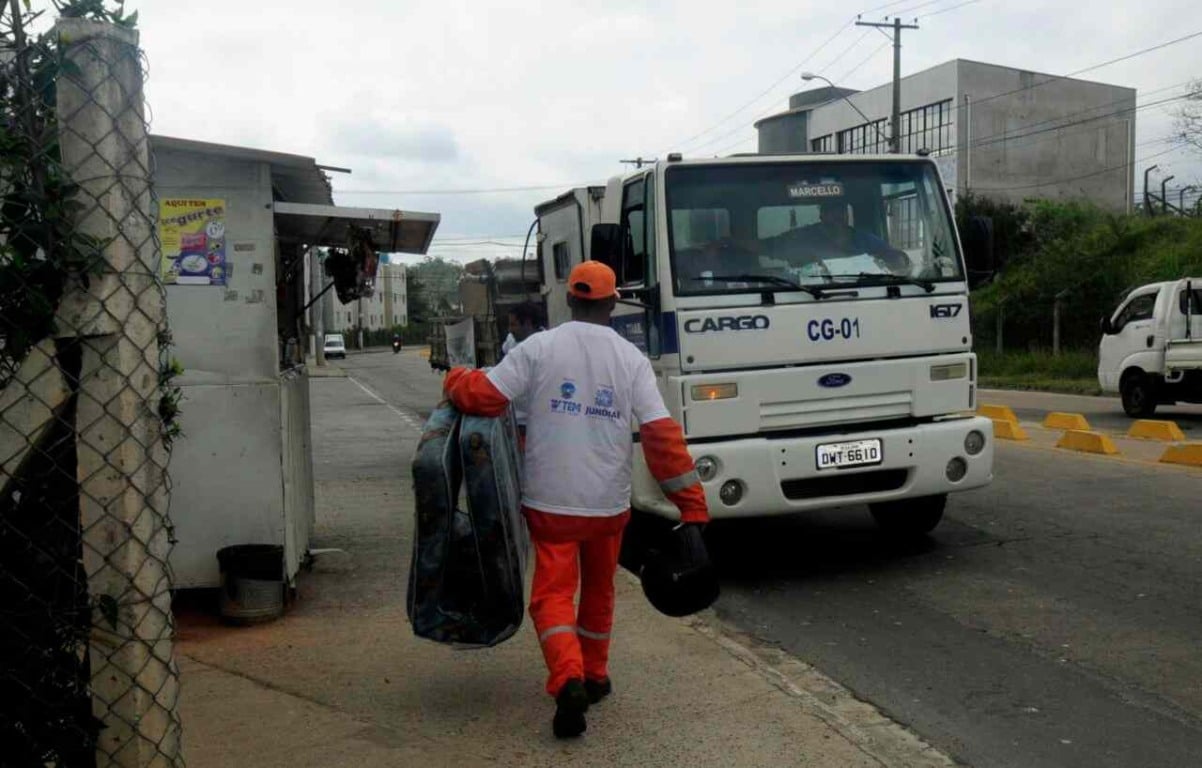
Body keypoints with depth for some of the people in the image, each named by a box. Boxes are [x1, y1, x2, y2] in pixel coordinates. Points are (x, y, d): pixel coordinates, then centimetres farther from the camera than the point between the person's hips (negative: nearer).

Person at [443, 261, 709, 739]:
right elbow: (662, 434, -9)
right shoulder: (631, 358, -3)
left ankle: (569, 680, -17)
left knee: (553, 594, 4)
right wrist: (693, 504, -7)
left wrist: (454, 379, 13)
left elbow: (483, 396, -11)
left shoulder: (539, 347, -7)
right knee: (598, 591, 22)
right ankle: (595, 677, 34)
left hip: (551, 501, -2)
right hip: (609, 503, 2)